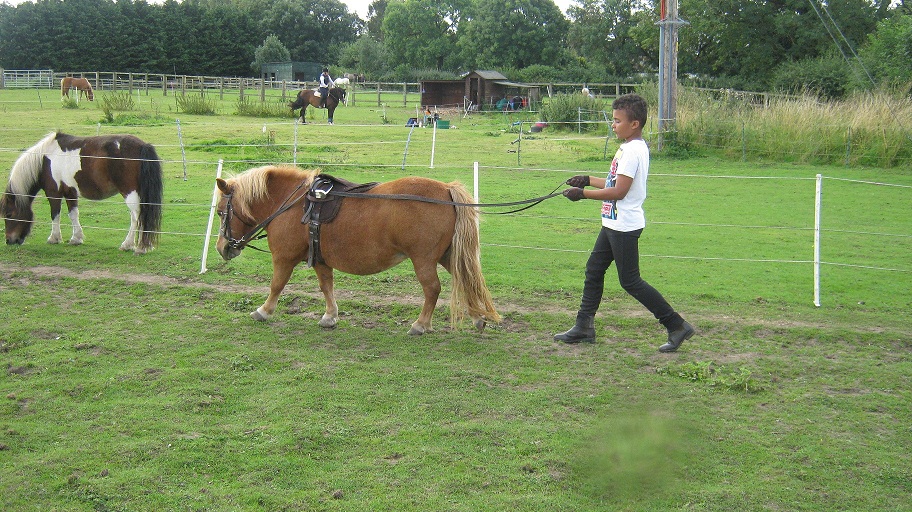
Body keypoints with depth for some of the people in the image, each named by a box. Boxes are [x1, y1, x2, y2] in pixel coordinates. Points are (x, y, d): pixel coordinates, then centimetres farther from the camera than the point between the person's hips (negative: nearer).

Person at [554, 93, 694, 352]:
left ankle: (677, 325, 2)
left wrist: (583, 193, -17)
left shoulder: (632, 151, -20)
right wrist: (588, 180, 17)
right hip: (614, 223, 11)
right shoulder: (634, 148, 12)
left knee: (630, 281, -4)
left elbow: (619, 191, -23)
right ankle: (584, 326, 22)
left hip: (624, 226, -11)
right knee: (594, 270, 14)